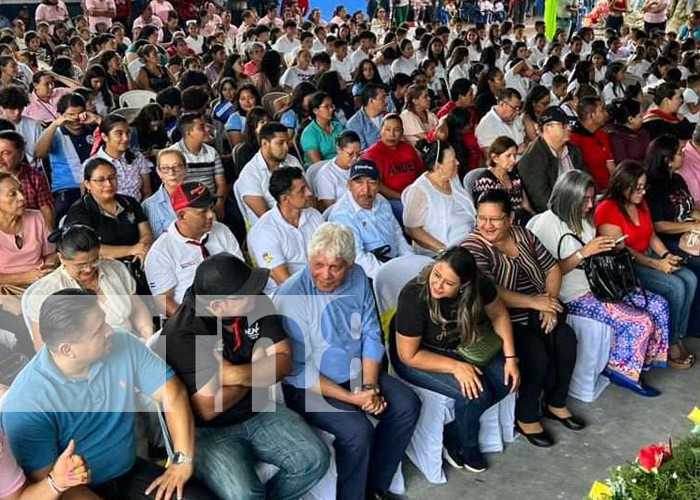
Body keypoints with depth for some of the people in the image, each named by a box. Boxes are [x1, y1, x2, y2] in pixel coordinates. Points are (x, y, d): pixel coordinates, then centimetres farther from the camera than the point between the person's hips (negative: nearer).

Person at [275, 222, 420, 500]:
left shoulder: (358, 278, -4)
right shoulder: (290, 297, -22)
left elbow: (371, 335, 1)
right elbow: (300, 370, -20)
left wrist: (370, 387, -11)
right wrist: (352, 399, -21)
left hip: (356, 373, 6)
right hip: (310, 386, -6)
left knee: (408, 405, -8)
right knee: (358, 431, -27)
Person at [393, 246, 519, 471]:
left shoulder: (478, 285, -20)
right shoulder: (414, 296, -33)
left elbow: (499, 314, 0)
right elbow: (409, 355, -24)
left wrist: (510, 358, -9)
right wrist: (456, 367, -29)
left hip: (457, 349, 6)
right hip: (416, 357, -6)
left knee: (507, 381, -12)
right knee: (476, 392, -24)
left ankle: (451, 431, 4)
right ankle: (467, 446, 6)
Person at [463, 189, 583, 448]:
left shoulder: (524, 236, 7)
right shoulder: (473, 247, -14)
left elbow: (553, 268, 11)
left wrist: (550, 301, -7)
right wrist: (535, 302, -21)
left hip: (534, 315, 7)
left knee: (566, 338, -14)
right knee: (536, 352, -25)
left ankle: (556, 403, 8)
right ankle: (525, 417, -4)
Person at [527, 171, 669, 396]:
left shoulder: (583, 220, 11)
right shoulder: (547, 224, -16)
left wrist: (607, 250, -1)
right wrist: (584, 252, -23)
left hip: (597, 285, 9)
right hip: (574, 297, -9)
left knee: (658, 305, 3)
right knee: (640, 323, -17)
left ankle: (644, 360, 19)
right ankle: (621, 370, 6)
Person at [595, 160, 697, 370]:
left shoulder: (640, 204, 10)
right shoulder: (607, 210, -17)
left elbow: (652, 236, 15)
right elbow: (619, 250, -21)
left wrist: (667, 256, -3)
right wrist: (656, 264, -23)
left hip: (648, 257, 8)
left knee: (690, 279, -12)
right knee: (675, 287, -22)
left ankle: (679, 335, -4)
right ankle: (669, 344, -6)